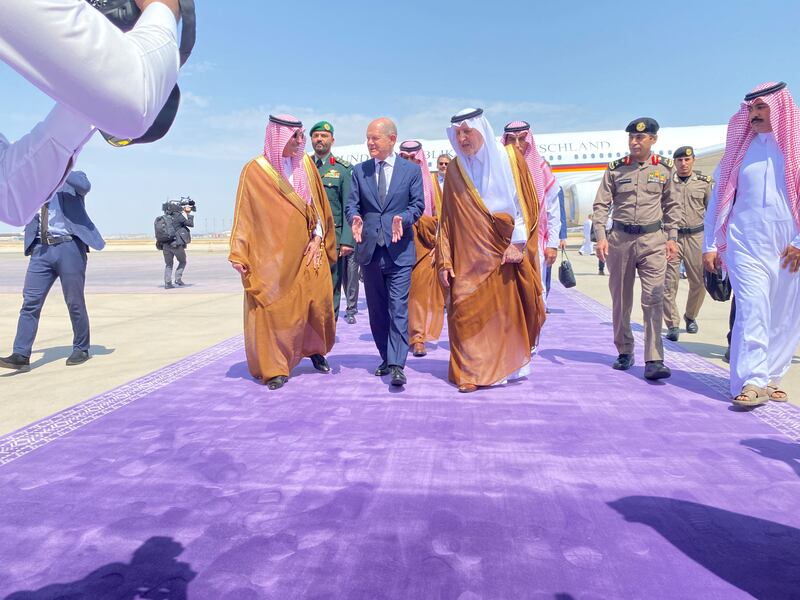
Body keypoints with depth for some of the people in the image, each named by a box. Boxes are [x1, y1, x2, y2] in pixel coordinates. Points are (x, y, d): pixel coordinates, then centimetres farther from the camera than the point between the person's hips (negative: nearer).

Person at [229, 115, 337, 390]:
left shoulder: (306, 164, 7)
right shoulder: (255, 170, -3)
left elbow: (317, 205, 10)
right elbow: (245, 213, -4)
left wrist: (318, 238, -1)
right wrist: (239, 254, -10)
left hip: (307, 250, 3)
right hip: (272, 254, -3)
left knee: (320, 302, 1)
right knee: (273, 309, -1)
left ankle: (315, 350, 27)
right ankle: (274, 369, 13)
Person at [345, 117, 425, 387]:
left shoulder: (412, 170, 4)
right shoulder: (359, 170, 10)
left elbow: (418, 204, 2)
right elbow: (351, 204, 7)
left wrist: (403, 218, -18)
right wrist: (355, 218, -16)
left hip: (399, 249, -3)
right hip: (369, 249, 3)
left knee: (398, 308, -8)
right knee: (377, 309, 10)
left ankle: (397, 365, -7)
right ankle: (386, 358, 23)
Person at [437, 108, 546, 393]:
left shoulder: (510, 158, 2)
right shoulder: (455, 169, 6)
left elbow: (527, 203, 0)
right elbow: (447, 218, 5)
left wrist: (518, 242, -11)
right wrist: (445, 260, -1)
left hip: (507, 252, -1)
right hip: (470, 257, 1)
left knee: (510, 311, 5)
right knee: (467, 311, -4)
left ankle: (509, 366, 22)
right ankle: (470, 372, 5)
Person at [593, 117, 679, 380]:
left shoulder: (664, 168, 6)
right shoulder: (615, 169, 4)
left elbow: (671, 206, 12)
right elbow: (601, 205, 2)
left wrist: (671, 238, 5)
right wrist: (601, 237, -10)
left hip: (653, 240, -1)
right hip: (620, 238, 1)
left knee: (654, 300, -9)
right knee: (620, 301, 8)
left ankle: (654, 361, -10)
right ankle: (624, 352, 23)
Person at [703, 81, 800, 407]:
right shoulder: (741, 148, 9)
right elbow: (718, 198, 10)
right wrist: (709, 245, 6)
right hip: (746, 245, 0)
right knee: (752, 309, -12)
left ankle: (770, 377, 18)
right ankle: (752, 381, -11)